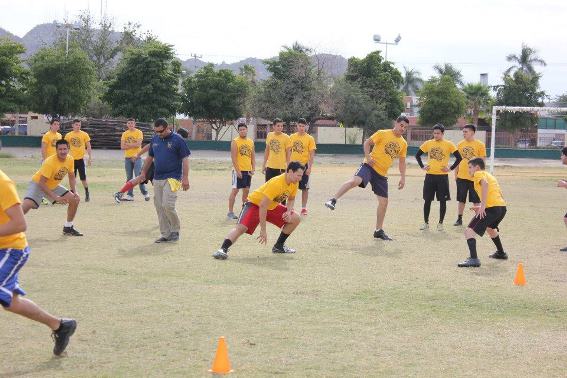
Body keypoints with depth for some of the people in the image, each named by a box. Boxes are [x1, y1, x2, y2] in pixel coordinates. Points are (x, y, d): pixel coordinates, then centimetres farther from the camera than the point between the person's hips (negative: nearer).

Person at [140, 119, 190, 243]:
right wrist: (144, 172, 25)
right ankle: (165, 234, 12)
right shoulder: (155, 139, 10)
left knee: (167, 205, -16)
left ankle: (175, 230, 4)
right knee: (159, 207, 5)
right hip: (157, 178, 6)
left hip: (172, 178, -6)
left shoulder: (177, 140, -7)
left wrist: (185, 178, -13)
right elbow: (150, 157, 23)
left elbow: (185, 159, -8)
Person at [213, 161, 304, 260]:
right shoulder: (276, 183, -33)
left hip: (272, 206, 8)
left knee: (295, 219, 1)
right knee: (241, 227, -29)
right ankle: (223, 250, -31)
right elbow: (262, 206, -35)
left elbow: (291, 199, 13)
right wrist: (263, 230, -34)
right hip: (255, 203, -8)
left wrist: (289, 211, -11)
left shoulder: (294, 183, -9)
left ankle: (279, 246, 12)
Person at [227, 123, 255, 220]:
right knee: (235, 190, -5)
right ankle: (230, 212, -2)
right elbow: (233, 157, -12)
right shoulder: (235, 142, -7)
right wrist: (237, 170, -18)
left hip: (248, 170, 6)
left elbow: (253, 156, 14)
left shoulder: (251, 142, 11)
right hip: (239, 170, -6)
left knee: (246, 190, 11)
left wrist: (253, 168, 2)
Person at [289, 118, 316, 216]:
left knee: (304, 188, 2)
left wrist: (310, 167, -14)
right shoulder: (292, 137, 6)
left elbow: (312, 154, -6)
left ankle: (304, 208, 11)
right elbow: (289, 151, 11)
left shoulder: (310, 138, -4)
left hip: (304, 165, -3)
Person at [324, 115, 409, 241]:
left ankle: (379, 230, 17)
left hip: (382, 174, 6)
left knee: (384, 202, 5)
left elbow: (402, 161, 20)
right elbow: (367, 142, 0)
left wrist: (403, 178, 12)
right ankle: (333, 200, -28)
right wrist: (368, 156, -15)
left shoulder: (403, 143, 11)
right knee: (355, 180, -35)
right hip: (370, 166, -6)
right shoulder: (383, 134, -4)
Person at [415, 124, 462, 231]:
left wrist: (451, 168, -6)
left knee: (442, 200, 2)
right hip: (430, 175, 2)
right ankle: (426, 223, 13)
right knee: (427, 200, 3)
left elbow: (459, 158, -1)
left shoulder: (449, 144, -2)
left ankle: (440, 223, 12)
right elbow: (417, 155, 14)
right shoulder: (428, 143, 5)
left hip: (442, 176, -2)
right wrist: (422, 167, 5)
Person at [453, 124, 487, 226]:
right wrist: (456, 174, 8)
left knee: (476, 200, 3)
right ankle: (459, 219, 18)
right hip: (461, 176, 3)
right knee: (461, 199, 9)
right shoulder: (460, 144, 6)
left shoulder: (480, 145, -5)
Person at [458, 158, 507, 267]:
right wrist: (483, 207, 22)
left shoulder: (478, 174, 5)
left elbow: (485, 183, -19)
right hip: (502, 206, 9)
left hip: (492, 207, -9)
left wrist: (483, 206, -23)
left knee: (469, 231, -12)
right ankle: (501, 253, 51)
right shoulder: (489, 175, 29)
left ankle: (474, 259, -27)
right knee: (490, 228, 39)